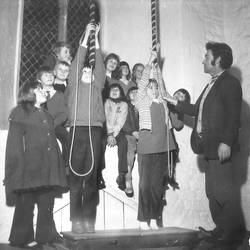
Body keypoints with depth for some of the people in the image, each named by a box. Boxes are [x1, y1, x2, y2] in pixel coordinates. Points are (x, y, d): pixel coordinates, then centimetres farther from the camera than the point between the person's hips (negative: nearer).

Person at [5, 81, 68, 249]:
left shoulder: (46, 115, 22)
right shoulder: (20, 112, 2)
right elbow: (15, 142, -7)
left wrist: (57, 168, 11)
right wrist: (20, 167, -18)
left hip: (47, 168, 6)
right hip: (29, 167, -6)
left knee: (47, 203, 8)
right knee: (26, 204, 1)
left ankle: (47, 235, 17)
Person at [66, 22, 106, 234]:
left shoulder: (97, 85, 21)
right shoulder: (75, 84, 15)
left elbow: (99, 64, 15)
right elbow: (78, 61, 8)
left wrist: (96, 38, 16)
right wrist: (86, 35, 9)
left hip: (95, 130, 2)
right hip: (78, 129, -2)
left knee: (91, 177, -1)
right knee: (76, 177, -3)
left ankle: (89, 221, 2)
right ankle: (76, 221, 0)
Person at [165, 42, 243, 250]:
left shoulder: (230, 83, -9)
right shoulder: (212, 85, 19)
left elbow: (233, 116, -18)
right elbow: (198, 110, 23)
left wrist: (226, 142, -25)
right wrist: (175, 102, 25)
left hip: (220, 146, -10)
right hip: (208, 146, 10)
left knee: (223, 190, -7)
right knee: (212, 191, 14)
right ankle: (221, 230, 25)